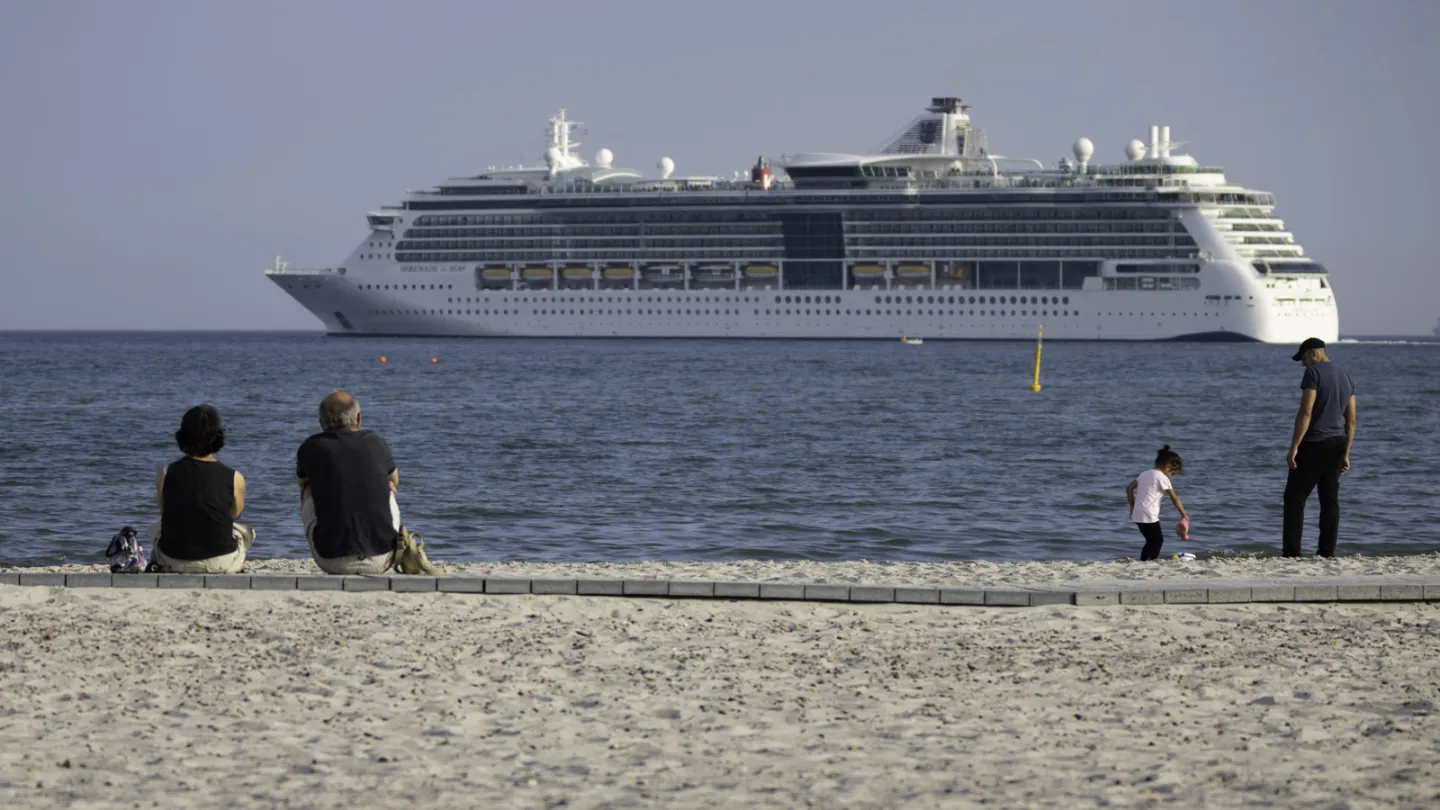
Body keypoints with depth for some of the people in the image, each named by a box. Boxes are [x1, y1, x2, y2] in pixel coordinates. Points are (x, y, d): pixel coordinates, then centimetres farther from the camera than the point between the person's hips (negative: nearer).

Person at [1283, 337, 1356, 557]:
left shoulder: (1313, 373, -10)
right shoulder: (1345, 377, 15)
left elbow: (1305, 413, -18)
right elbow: (1351, 420, 16)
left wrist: (1294, 447, -17)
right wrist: (1345, 454, 19)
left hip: (1314, 444, -8)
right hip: (1338, 442, 8)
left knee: (1294, 497, -4)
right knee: (1330, 498, 10)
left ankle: (1291, 552, -11)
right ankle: (1327, 552, 8)